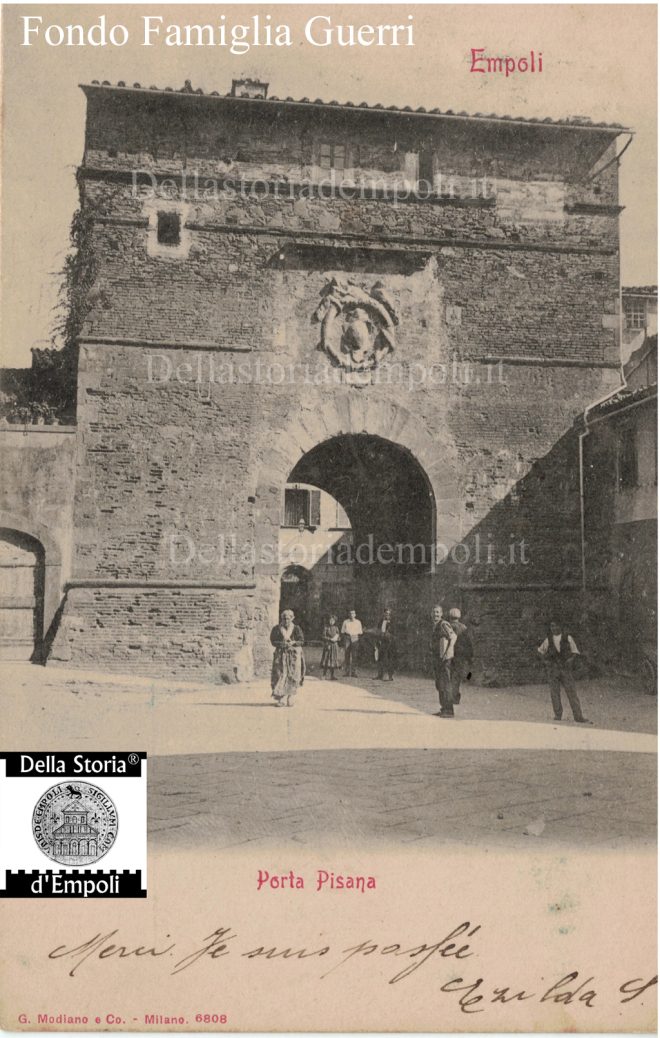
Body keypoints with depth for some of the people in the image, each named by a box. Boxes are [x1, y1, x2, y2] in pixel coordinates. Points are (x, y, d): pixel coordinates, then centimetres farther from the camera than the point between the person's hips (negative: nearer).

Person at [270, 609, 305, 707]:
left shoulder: (296, 629, 3)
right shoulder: (277, 628, 3)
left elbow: (302, 641, -2)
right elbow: (273, 641, -1)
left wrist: (293, 643, -20)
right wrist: (281, 644, -18)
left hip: (294, 655, 0)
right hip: (281, 654, 0)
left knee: (293, 676, -3)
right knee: (280, 674, -8)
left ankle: (290, 698, 8)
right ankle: (280, 699, -8)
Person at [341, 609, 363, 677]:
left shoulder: (358, 622, 10)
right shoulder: (345, 622, 10)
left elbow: (360, 633, 11)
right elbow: (342, 632, 11)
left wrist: (359, 639, 0)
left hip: (355, 639, 0)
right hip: (347, 639, 0)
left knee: (354, 656, -6)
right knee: (347, 656, -2)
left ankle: (354, 672, -5)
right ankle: (347, 672, 3)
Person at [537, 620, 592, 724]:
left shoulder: (567, 638, 2)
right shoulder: (548, 639, 6)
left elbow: (574, 651, 8)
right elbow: (540, 651, 17)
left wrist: (570, 660, -7)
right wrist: (545, 661, 4)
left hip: (565, 668, -1)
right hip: (552, 668, 1)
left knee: (572, 692, -5)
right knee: (555, 694, 2)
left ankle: (579, 717, -3)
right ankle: (558, 716, 11)